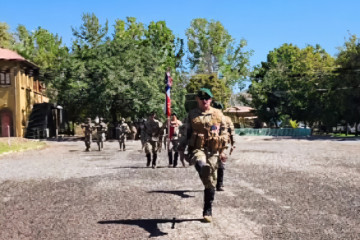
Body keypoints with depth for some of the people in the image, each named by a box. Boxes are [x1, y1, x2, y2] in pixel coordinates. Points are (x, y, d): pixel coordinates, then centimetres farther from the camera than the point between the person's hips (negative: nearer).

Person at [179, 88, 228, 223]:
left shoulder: (218, 114, 10)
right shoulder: (192, 115, 12)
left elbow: (224, 133, 13)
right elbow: (187, 133, 20)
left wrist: (222, 151, 9)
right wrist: (182, 145, 8)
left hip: (213, 151, 1)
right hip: (197, 149, -1)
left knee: (210, 183, 4)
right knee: (201, 164, -40)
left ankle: (208, 211, 15)